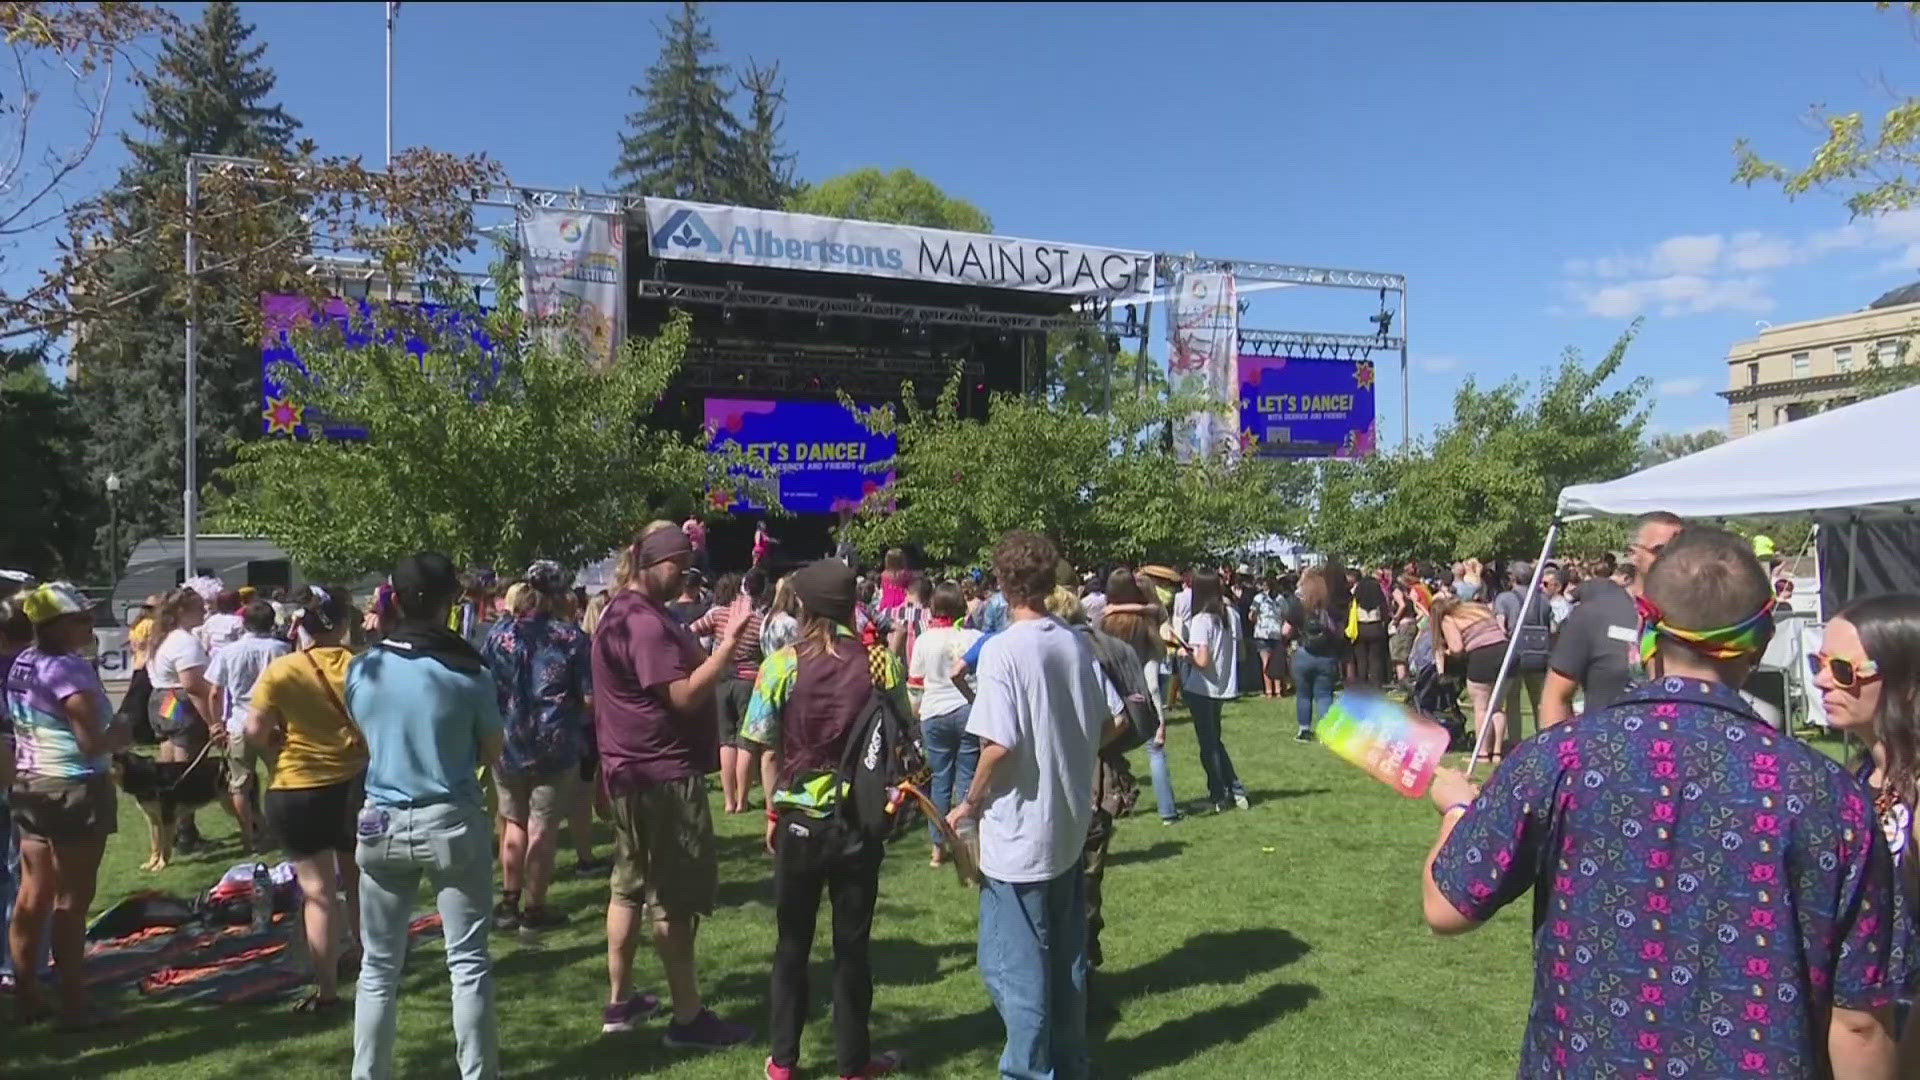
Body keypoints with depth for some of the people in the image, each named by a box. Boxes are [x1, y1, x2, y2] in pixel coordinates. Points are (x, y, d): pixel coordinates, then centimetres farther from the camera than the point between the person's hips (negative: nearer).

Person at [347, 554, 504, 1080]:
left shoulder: (361, 668, -3)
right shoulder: (469, 673, -12)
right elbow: (493, 751, 0)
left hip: (383, 824, 3)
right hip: (453, 823, -3)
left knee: (378, 967, 14)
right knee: (468, 962, 6)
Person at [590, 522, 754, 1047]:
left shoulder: (625, 612, 14)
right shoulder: (642, 622, -20)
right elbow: (685, 694, -26)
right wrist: (731, 639, -27)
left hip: (635, 772, 11)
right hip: (664, 775, -11)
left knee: (630, 885, 16)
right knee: (675, 898, -3)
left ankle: (620, 1001, 27)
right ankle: (688, 1017, 5)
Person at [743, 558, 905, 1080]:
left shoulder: (781, 664, -8)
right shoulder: (880, 662, -8)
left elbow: (768, 750, -3)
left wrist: (773, 813, 8)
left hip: (798, 818, 0)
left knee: (793, 943, 15)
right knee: (852, 943, 12)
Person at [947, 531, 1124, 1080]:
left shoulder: (1002, 650, -18)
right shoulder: (1077, 644, 1)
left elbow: (998, 745, -23)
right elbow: (1114, 721, 7)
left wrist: (970, 803, -8)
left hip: (1018, 832, -7)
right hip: (1071, 824, 7)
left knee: (1013, 965, 7)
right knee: (1066, 955, 20)